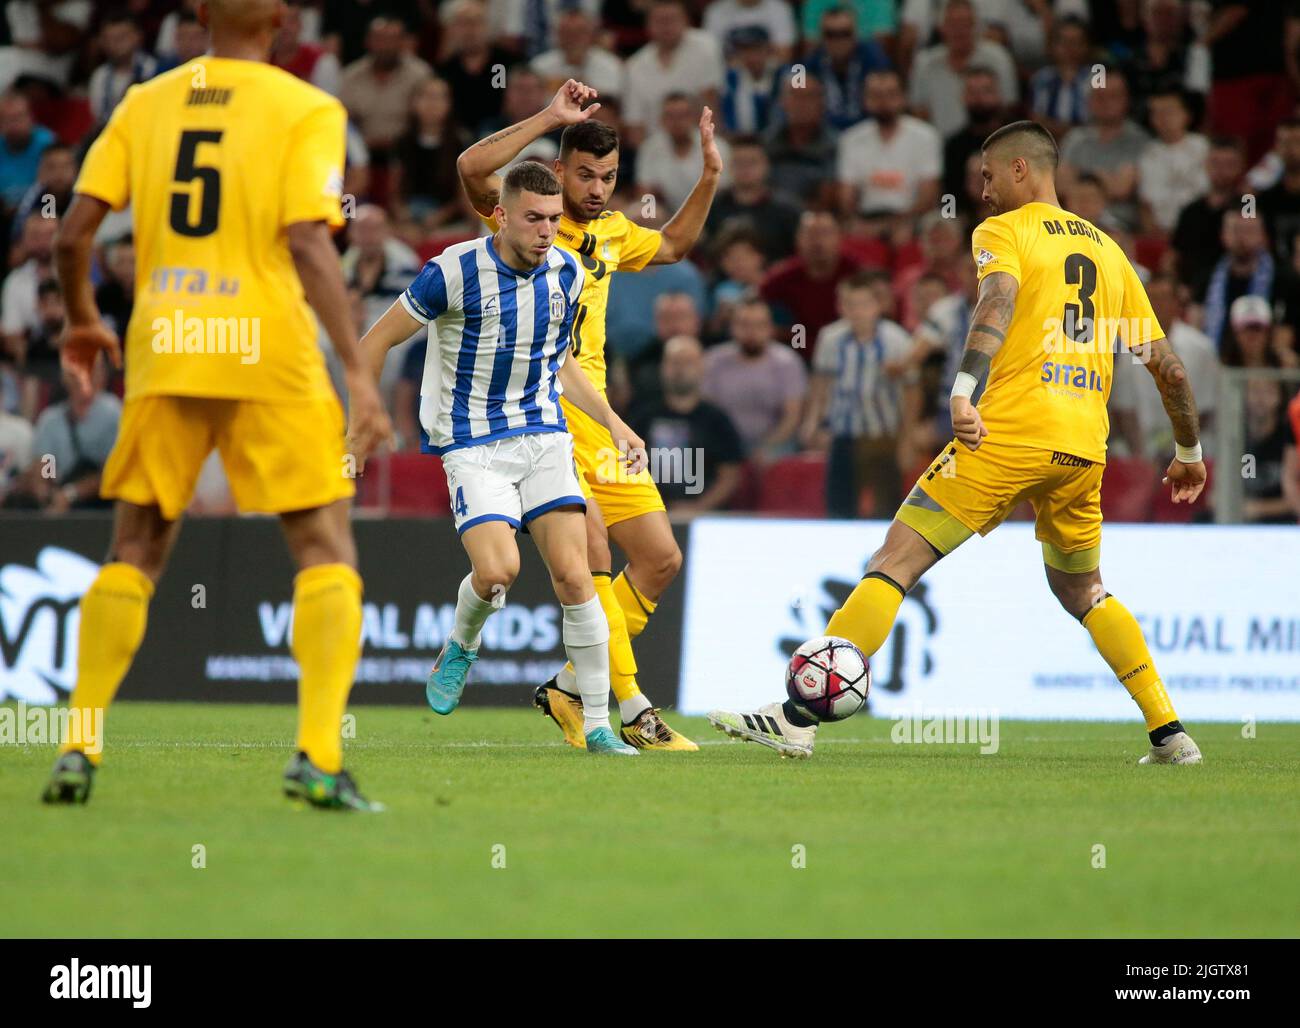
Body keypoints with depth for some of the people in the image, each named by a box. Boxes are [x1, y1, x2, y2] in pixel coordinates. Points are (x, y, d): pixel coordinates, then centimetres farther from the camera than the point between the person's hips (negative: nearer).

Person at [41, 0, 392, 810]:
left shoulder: (145, 103, 9)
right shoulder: (308, 112, -2)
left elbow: (73, 233, 6)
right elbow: (308, 243, -13)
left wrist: (82, 320, 24)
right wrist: (359, 371, -14)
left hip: (162, 348, 3)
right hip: (268, 349, -3)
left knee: (137, 548, 15)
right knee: (326, 546, 3)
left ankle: (78, 749, 8)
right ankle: (318, 757, -11)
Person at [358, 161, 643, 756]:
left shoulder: (566, 274, 3)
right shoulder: (455, 272, -14)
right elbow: (376, 342, -3)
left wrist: (612, 422, 13)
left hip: (544, 434, 4)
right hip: (473, 444, -4)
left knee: (573, 576, -10)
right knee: (497, 569, -23)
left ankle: (597, 727, -3)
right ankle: (461, 647, 13)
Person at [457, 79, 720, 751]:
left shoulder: (611, 231, 15)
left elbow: (673, 246, 36)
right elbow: (472, 168, -26)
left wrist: (710, 177, 24)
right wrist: (550, 118, -25)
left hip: (593, 412, 8)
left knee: (661, 559, 6)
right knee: (592, 550, -20)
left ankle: (571, 688, 17)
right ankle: (633, 712, -14)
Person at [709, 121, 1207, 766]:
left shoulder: (1003, 231, 5)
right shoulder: (1107, 249, 21)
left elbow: (1001, 295, -18)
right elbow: (1167, 364, 22)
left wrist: (963, 388, -32)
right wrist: (1189, 453, 33)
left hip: (1010, 433, -6)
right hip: (1085, 447, 6)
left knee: (896, 560, -6)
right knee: (1081, 589, 26)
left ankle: (798, 717, -14)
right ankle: (1169, 732, 18)